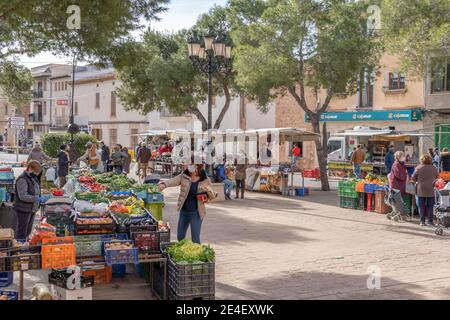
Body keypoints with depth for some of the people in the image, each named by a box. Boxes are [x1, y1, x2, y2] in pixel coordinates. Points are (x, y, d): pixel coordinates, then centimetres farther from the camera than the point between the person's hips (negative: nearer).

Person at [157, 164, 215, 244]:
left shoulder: (205, 180, -6)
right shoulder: (184, 176, -2)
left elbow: (212, 197, 1)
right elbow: (173, 181, -18)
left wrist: (208, 190, -22)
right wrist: (163, 184, -39)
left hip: (196, 213, -4)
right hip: (183, 211, 4)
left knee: (195, 239, -5)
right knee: (180, 237, 16)